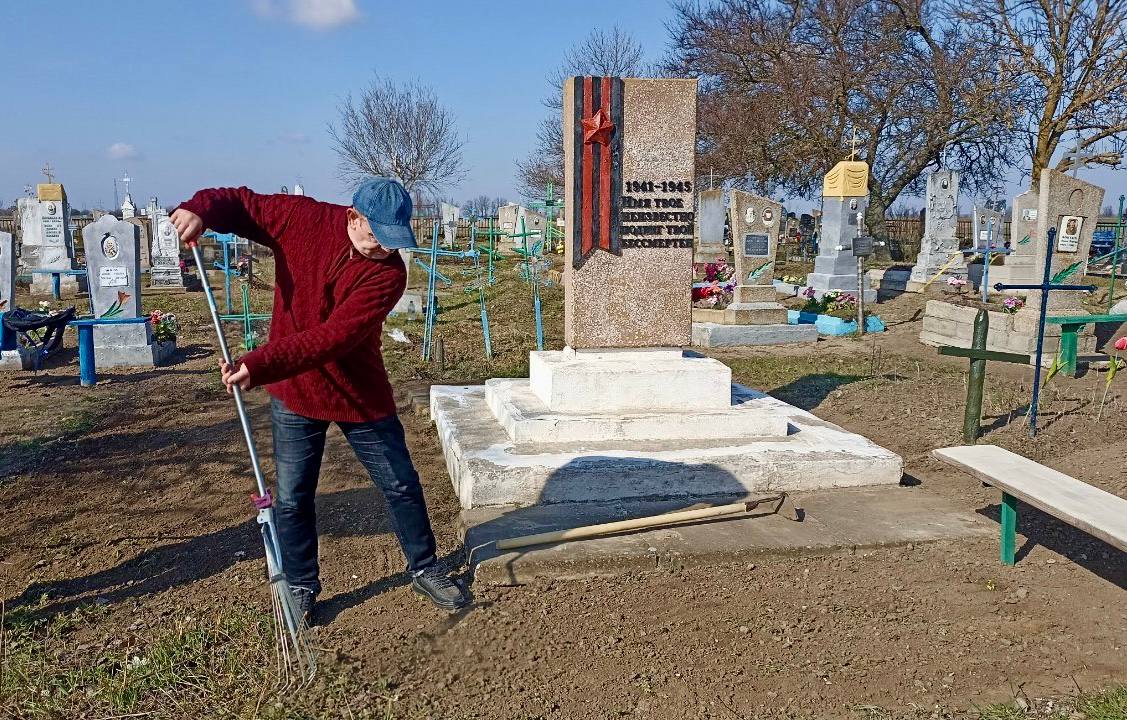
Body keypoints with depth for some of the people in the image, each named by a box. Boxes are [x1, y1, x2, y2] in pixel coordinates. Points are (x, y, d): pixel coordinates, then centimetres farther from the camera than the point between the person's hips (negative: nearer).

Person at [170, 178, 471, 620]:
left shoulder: (389, 273, -21)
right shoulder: (299, 218, -13)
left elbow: (331, 338, -30)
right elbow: (240, 203, 1)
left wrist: (259, 366, -38)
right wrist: (200, 209, -23)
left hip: (361, 396, -1)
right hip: (294, 395, 1)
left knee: (402, 487, 9)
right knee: (292, 500, 8)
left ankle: (424, 571, 30)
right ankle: (301, 588, 28)